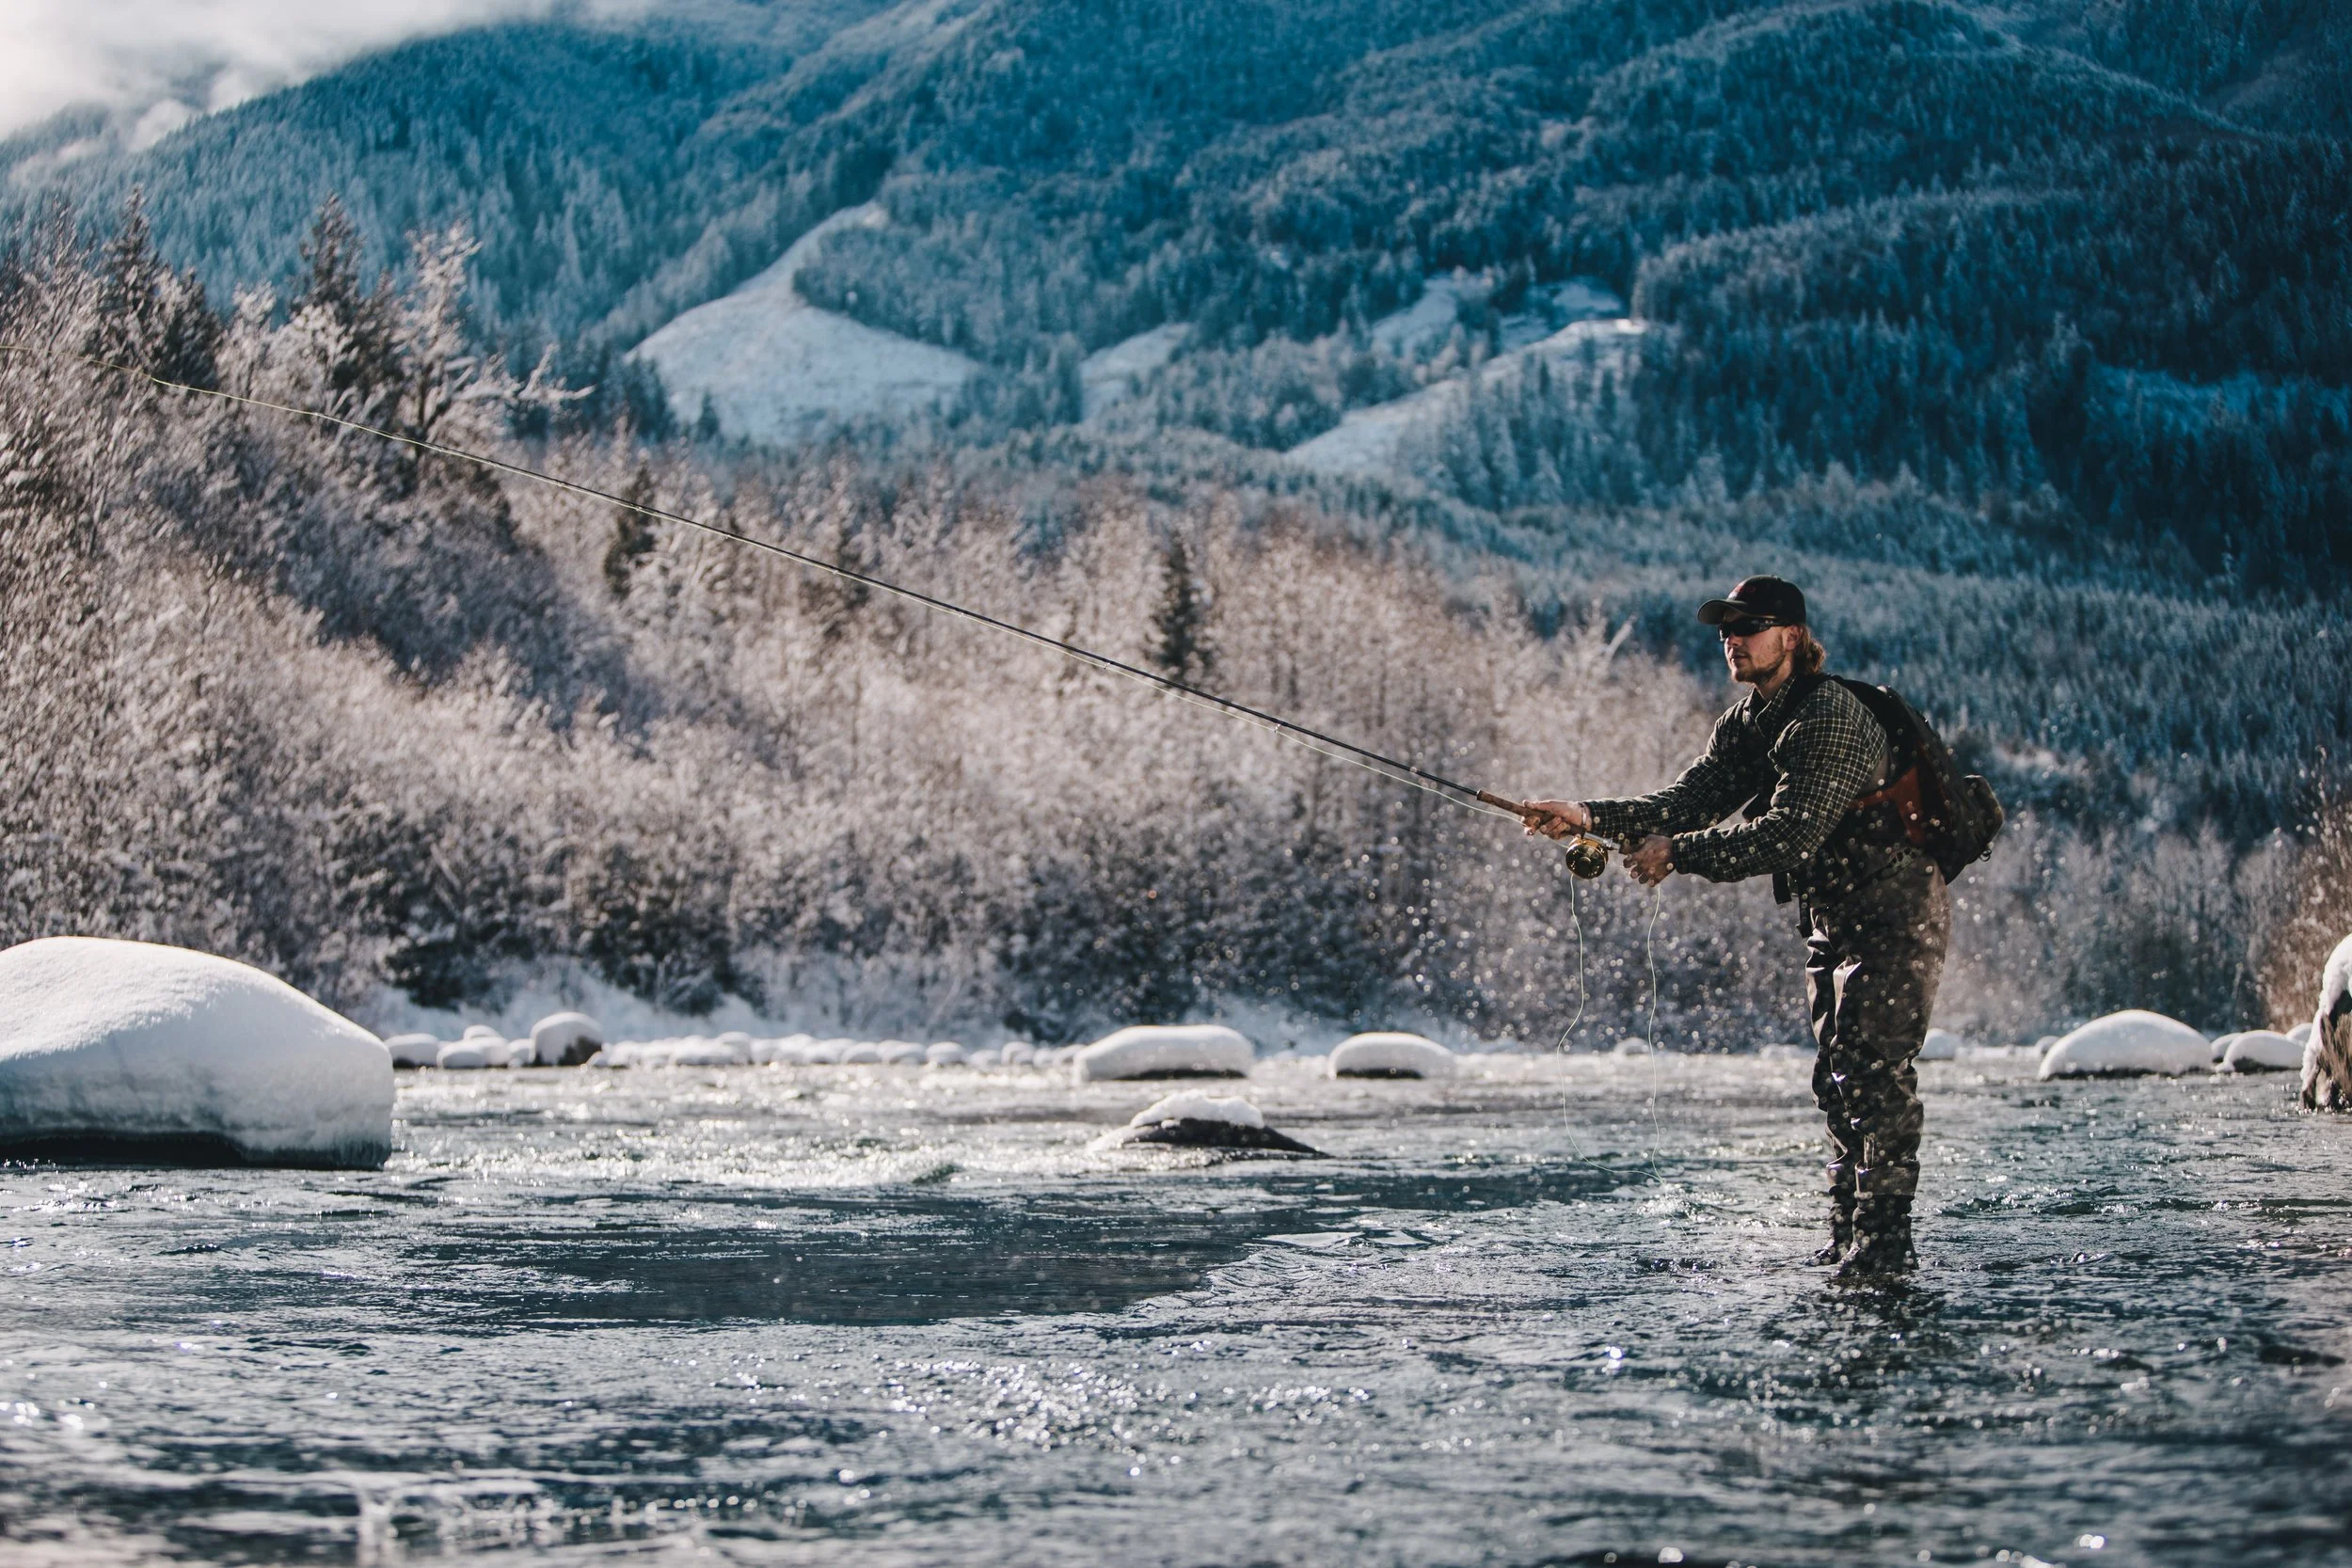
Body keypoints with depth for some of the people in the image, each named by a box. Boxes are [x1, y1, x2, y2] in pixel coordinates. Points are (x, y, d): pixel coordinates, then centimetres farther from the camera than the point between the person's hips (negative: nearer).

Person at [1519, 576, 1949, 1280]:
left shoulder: (1831, 719, -23)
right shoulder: (1749, 721, 7)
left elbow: (1791, 834, -31)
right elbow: (1690, 799, -2)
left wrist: (1679, 854, -31)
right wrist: (1591, 817, -16)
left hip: (1896, 918, -10)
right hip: (1830, 919, 10)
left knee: (1875, 1074, -14)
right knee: (1836, 1080, 11)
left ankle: (1883, 1241, -12)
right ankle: (1846, 1238, 17)